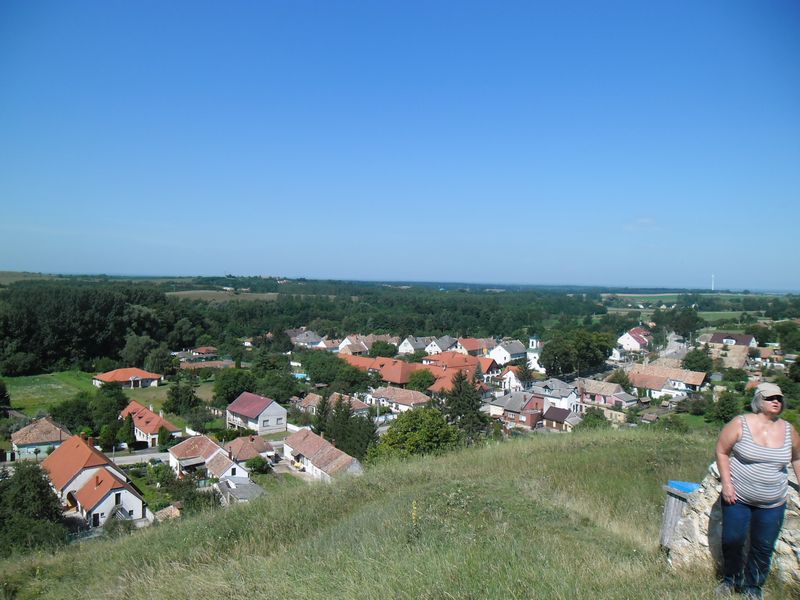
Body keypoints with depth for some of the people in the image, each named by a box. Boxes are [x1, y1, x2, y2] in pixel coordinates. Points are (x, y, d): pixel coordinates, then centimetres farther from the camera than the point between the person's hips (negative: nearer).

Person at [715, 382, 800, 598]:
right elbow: (722, 452, -6)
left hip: (773, 504, 3)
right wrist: (726, 484, -12)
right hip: (737, 498, -3)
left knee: (763, 548, 9)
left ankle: (752, 587, 30)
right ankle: (731, 579, 27)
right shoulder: (740, 424, -11)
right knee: (732, 541, 1)